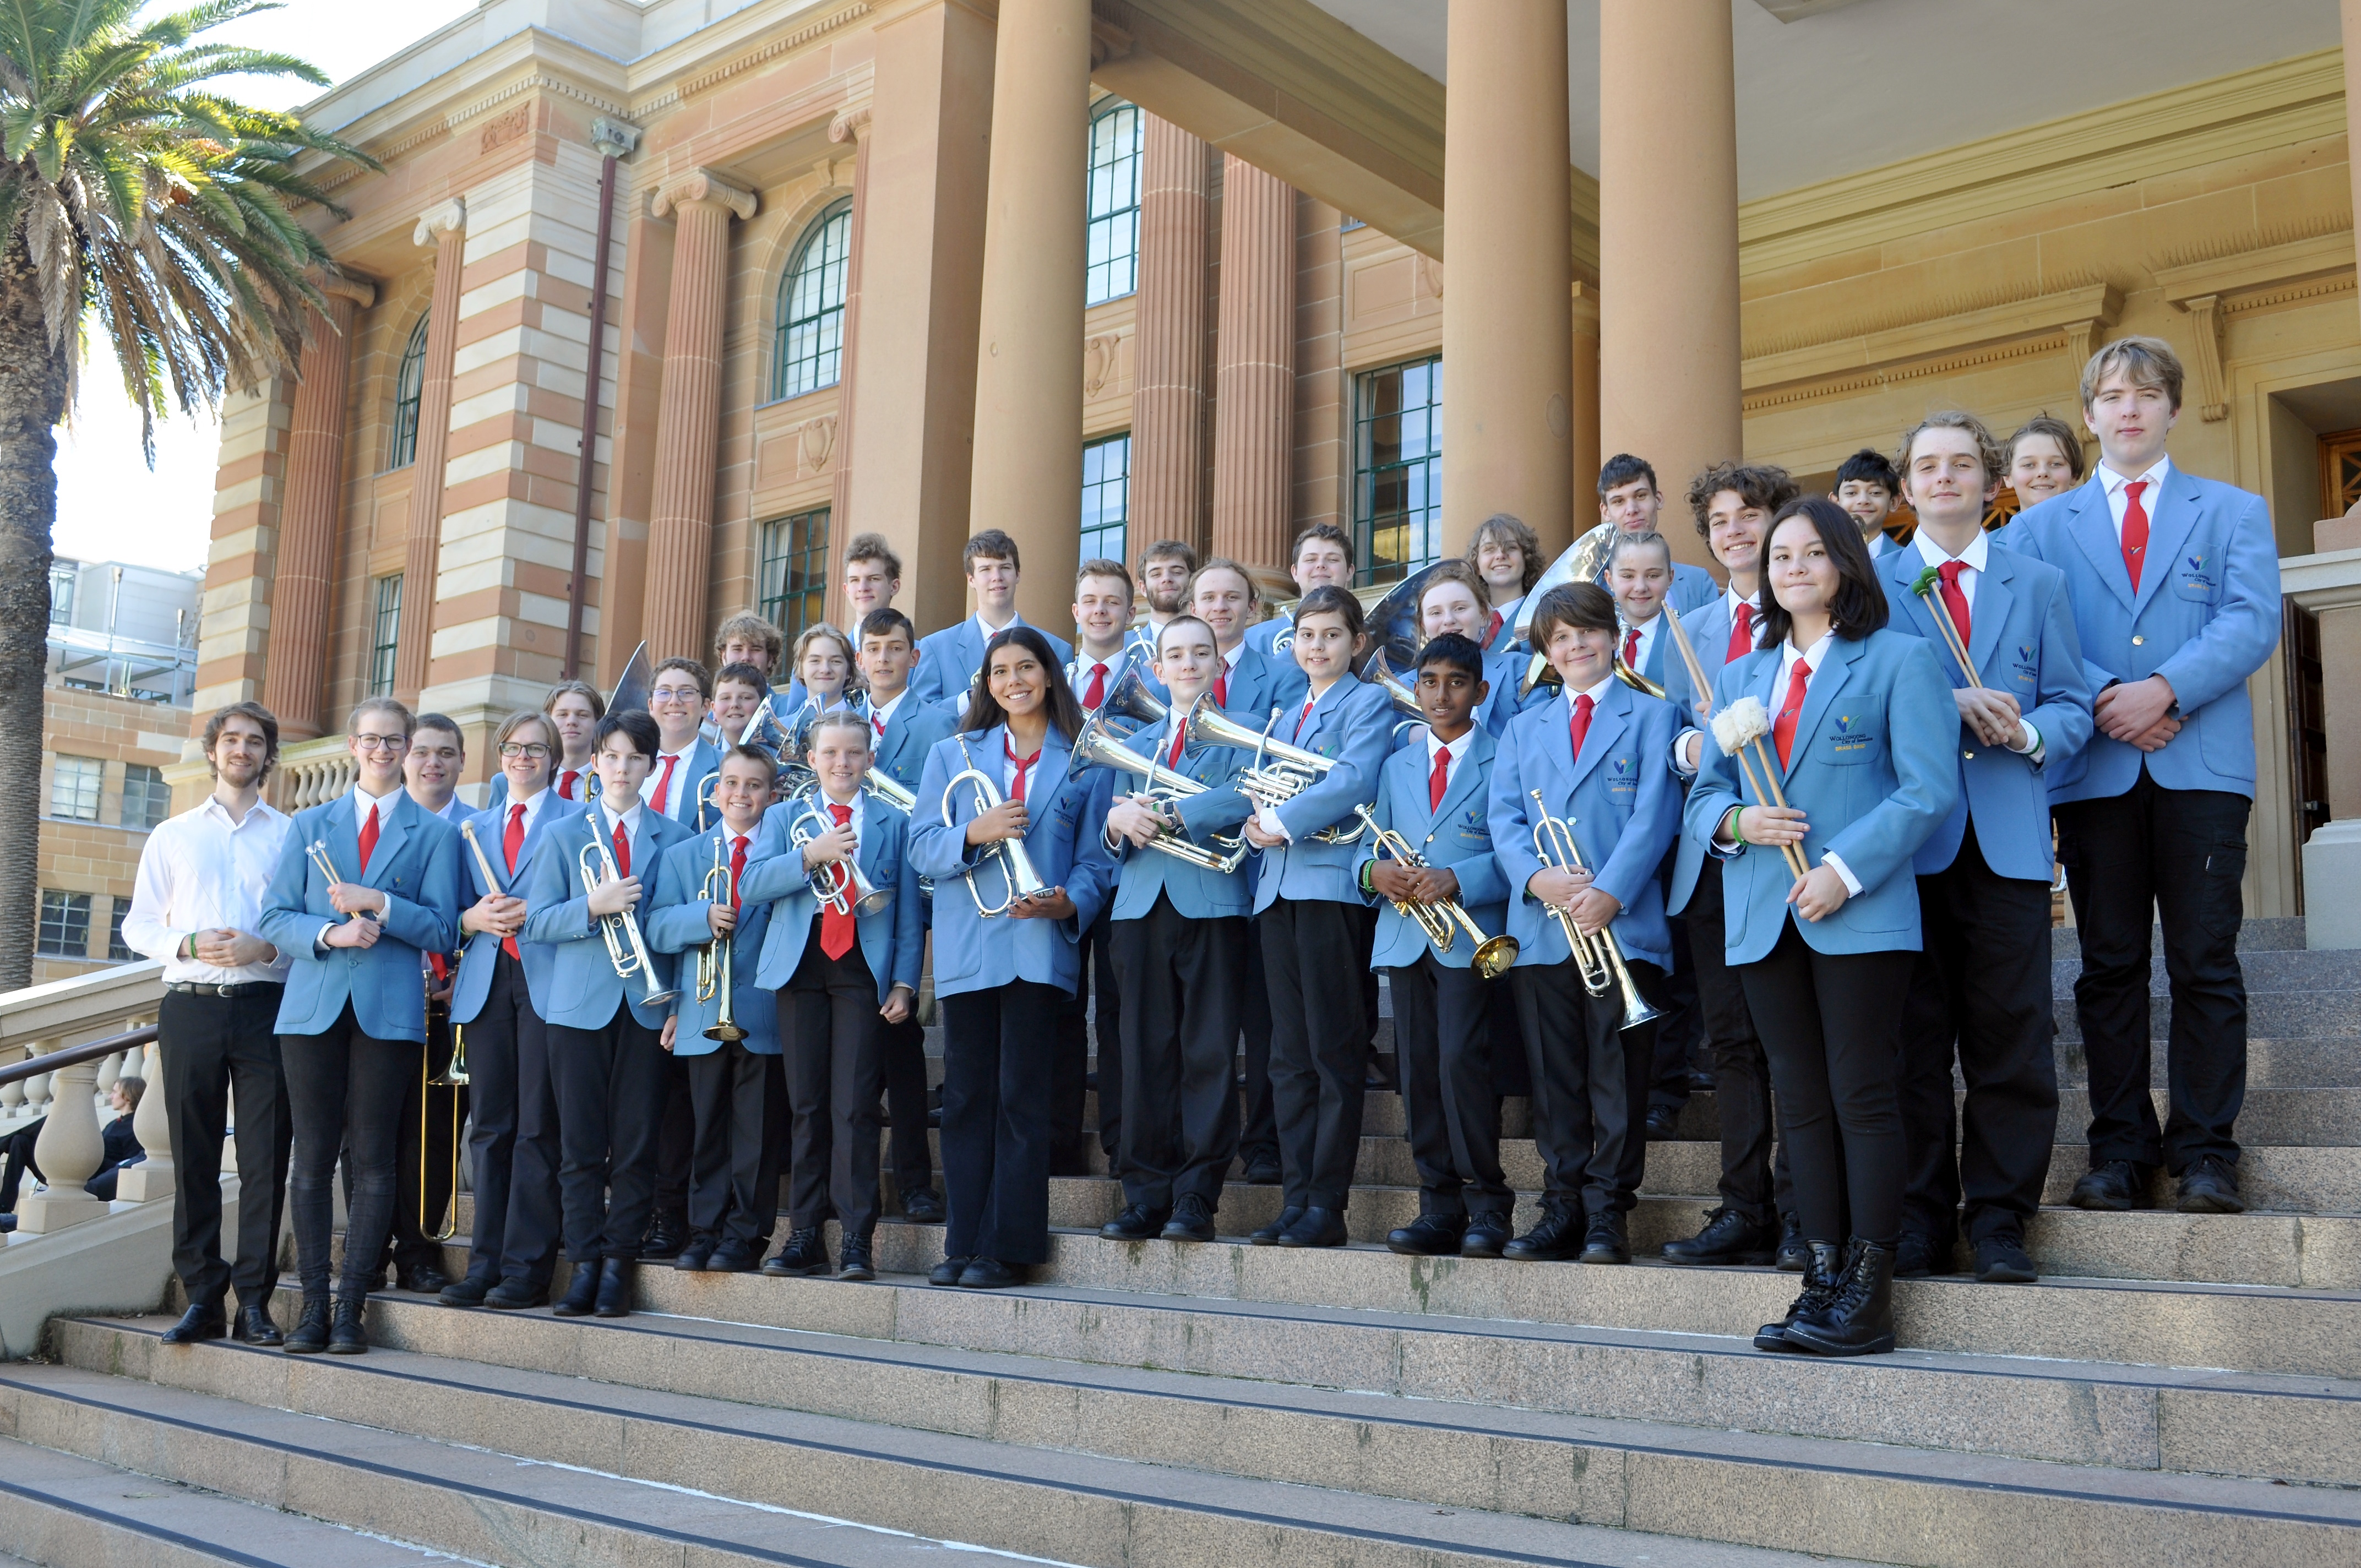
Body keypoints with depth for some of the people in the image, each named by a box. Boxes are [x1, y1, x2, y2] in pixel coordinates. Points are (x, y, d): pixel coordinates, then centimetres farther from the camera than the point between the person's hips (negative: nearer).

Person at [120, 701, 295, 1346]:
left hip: (265, 1006, -1)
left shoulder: (291, 835, 10)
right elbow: (139, 926, 11)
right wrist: (189, 944, -7)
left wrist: (265, 949, -13)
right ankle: (202, 1299, 8)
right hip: (190, 1004, 2)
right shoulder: (173, 835, 16)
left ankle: (254, 1301, 2)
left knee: (265, 1158, -3)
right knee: (194, 1158, 2)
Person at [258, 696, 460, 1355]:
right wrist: (329, 933, -11)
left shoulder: (434, 833, 8)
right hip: (314, 1005, 2)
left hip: (389, 1010, -2)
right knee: (313, 1154, 2)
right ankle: (313, 1303, 7)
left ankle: (351, 1306, 3)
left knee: (371, 1157, -1)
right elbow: (275, 917, 7)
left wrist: (379, 905, -13)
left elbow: (441, 930, 0)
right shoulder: (310, 824, 14)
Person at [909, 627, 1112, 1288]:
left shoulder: (1083, 761, 9)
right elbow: (921, 847, 5)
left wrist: (1069, 901, -15)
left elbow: (1095, 857, 4)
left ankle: (1007, 1246, 2)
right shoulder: (953, 755, 15)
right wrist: (974, 833, -14)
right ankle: (964, 1243, 11)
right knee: (967, 1098, 5)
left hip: (1039, 946, -2)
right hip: (968, 947, 2)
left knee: (1021, 1097, -3)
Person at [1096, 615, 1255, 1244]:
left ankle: (1196, 1198, -2)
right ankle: (1146, 1196, 7)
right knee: (1145, 1056, 2)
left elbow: (1240, 797, -11)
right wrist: (1119, 819, -8)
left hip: (1212, 905, -4)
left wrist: (1164, 813, -17)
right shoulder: (1137, 743, 25)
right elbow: (1116, 823, 15)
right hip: (1142, 906, 4)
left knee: (1209, 1055, -5)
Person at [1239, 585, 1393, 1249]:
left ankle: (1328, 1204, -2)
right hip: (1278, 890, 7)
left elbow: (1355, 779, -16)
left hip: (1333, 883, -7)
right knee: (1289, 1057, 7)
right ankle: (1297, 1198, 11)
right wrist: (1258, 817, 1)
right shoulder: (1286, 716, 23)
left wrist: (1287, 819, -16)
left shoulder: (1368, 703, 1)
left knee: (1334, 1052, -5)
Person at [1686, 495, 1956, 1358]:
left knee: (1861, 1096, -4)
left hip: (1861, 913, -5)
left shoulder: (1898, 660, 2)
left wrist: (1846, 867, -17)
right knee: (1802, 1102, 8)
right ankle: (1822, 1280, 14)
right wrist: (1735, 821, -7)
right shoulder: (1739, 676, 18)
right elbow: (1705, 792, 17)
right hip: (1765, 918, 5)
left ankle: (1869, 1295, 1)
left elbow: (1929, 788, -8)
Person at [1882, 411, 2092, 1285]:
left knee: (2011, 1036, -2)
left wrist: (2030, 731, -11)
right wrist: (1951, 703, -13)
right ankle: (1920, 1215, 9)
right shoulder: (1871, 582, 11)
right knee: (1913, 1038, 1)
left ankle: (1999, 1216, 7)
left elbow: (2072, 706, 11)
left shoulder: (2039, 583, 15)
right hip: (1908, 838, -1)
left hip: (2008, 840, 1)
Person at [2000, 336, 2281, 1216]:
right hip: (2094, 771, 1)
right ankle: (2121, 1151, 11)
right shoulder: (2040, 526, 15)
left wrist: (2166, 689, -16)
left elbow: (2252, 621, -1)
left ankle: (2205, 1152, 6)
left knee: (2204, 961, -2)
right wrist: (2102, 699, -13)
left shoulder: (2233, 511, 13)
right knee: (2110, 965, 4)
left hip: (2200, 767, -1)